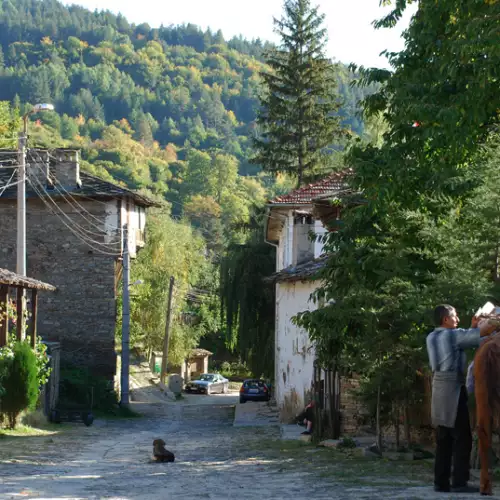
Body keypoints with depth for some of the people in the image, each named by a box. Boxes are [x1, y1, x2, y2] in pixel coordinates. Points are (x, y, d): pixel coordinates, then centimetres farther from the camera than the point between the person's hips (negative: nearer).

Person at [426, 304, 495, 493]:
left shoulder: (431, 337, 14)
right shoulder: (453, 335, -9)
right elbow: (485, 331, -13)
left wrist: (473, 327, 23)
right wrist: (485, 322, 7)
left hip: (439, 390, 8)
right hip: (454, 390, -8)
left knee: (443, 440, 9)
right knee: (462, 438, -6)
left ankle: (441, 482, 7)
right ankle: (459, 482, -11)